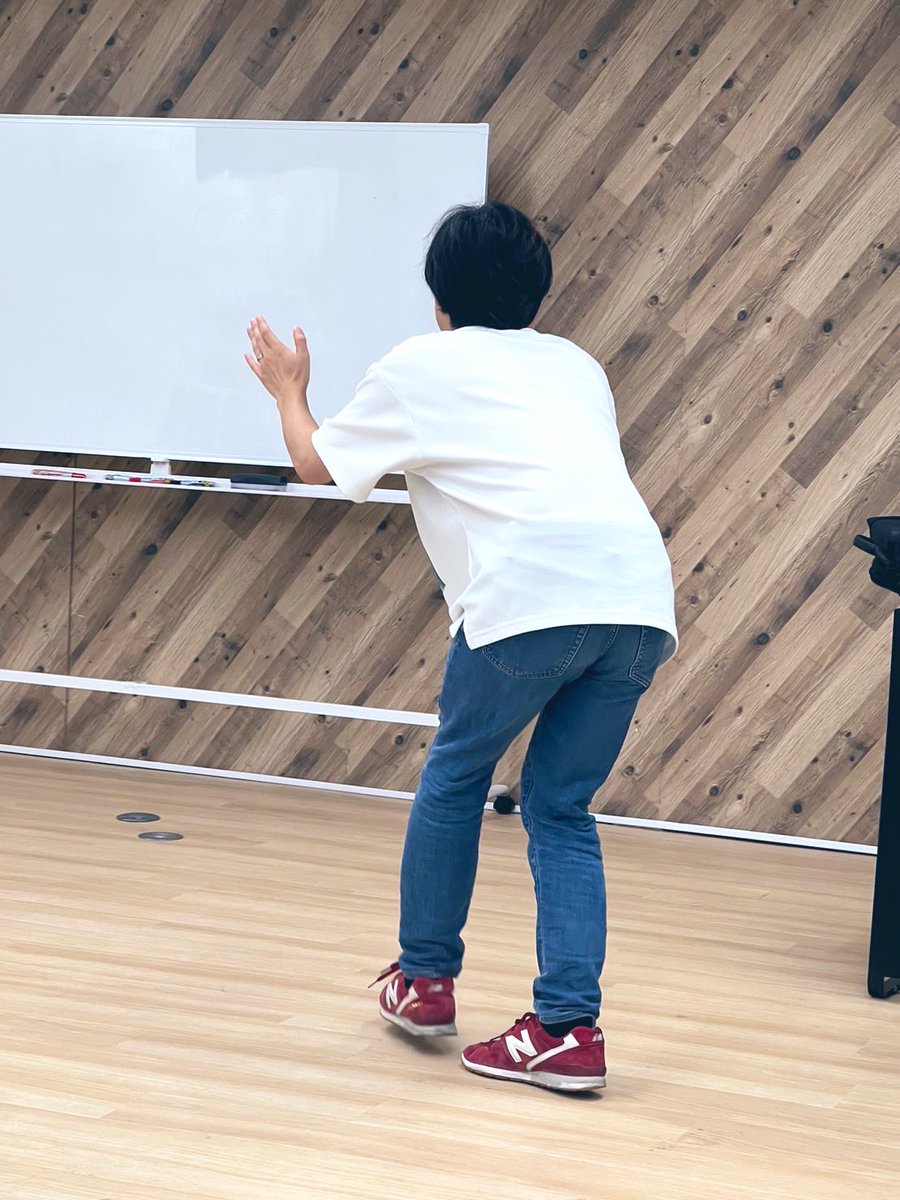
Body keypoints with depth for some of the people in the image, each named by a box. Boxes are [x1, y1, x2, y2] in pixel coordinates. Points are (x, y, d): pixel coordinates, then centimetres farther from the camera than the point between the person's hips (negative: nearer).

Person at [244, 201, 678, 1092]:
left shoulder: (419, 366, 17)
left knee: (455, 776, 19)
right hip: (639, 591, 4)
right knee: (561, 808, 15)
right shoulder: (576, 367, 29)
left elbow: (317, 463, 28)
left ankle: (424, 979, 28)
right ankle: (568, 1027, 7)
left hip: (529, 593, -4)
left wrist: (288, 390, 48)